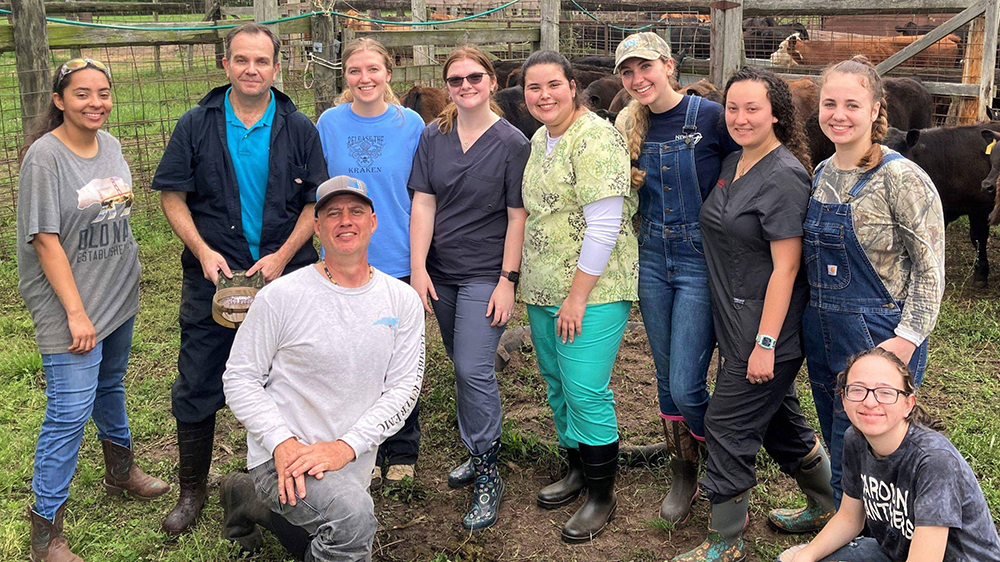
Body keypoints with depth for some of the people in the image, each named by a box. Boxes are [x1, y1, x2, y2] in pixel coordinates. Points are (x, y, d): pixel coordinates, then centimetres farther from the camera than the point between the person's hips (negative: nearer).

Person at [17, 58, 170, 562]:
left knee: (110, 385, 24)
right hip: (68, 302, -7)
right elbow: (46, 240, -18)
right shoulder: (44, 156, -16)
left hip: (119, 294, 7)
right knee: (70, 410, -7)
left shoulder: (110, 145, 5)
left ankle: (120, 471, 45)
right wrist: (76, 313, -20)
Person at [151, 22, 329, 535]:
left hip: (285, 274, 0)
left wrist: (283, 255, -10)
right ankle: (191, 490, 20)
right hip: (213, 276, 0)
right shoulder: (196, 125, 1)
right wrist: (203, 250, -11)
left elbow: (317, 201, 1)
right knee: (197, 385, 4)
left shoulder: (299, 129, 2)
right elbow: (172, 195, 2)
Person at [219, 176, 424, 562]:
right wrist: (282, 443, -20)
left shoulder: (403, 301, -1)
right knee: (353, 514, -34)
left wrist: (345, 447, -17)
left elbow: (403, 388, -4)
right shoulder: (281, 296, -10)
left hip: (351, 463, 5)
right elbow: (239, 378, -6)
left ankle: (252, 501, 40)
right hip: (282, 458, -5)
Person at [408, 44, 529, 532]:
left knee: (473, 369, -9)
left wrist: (507, 280, -10)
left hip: (485, 274, -5)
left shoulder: (512, 143, -7)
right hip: (441, 271, 5)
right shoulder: (433, 136, 4)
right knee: (461, 366, 13)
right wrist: (417, 267, -5)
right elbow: (423, 203, 2)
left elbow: (517, 216, -7)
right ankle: (479, 451, 29)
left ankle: (487, 476, 4)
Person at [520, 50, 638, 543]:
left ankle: (602, 496, 12)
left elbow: (604, 226, -20)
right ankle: (577, 470, 35)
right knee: (557, 384, 16)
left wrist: (577, 297, -19)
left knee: (585, 391, -5)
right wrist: (532, 285, 17)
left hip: (591, 291, -9)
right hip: (542, 289, 9)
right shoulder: (539, 140, 13)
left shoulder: (594, 138, -15)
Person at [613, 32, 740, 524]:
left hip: (701, 262, -5)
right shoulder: (631, 126, 5)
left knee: (686, 387, -6)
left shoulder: (710, 116, -12)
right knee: (666, 378, 13)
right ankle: (682, 476, 31)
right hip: (652, 261, 6)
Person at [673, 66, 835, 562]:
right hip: (734, 322, 9)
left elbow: (785, 266, -20)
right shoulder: (732, 164, 10)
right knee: (780, 419, 20)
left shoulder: (784, 177, -18)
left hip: (766, 327, -9)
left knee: (728, 427, -2)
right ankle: (827, 509, 40)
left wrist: (765, 343, -21)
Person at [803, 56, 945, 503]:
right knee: (836, 447, 19)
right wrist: (811, 314, 12)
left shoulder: (901, 178, -13)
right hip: (821, 335, 7)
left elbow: (930, 271, -12)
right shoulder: (821, 174, 7)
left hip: (878, 338, -7)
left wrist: (906, 340, -20)